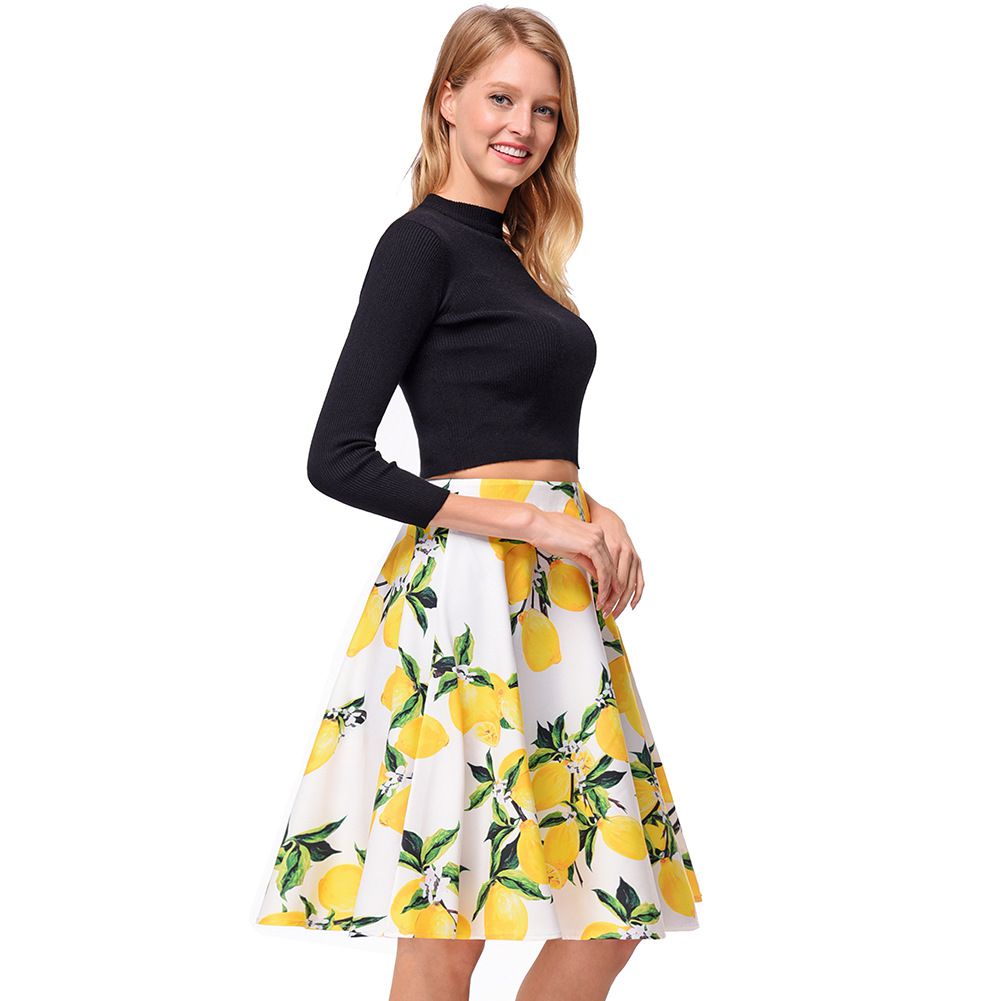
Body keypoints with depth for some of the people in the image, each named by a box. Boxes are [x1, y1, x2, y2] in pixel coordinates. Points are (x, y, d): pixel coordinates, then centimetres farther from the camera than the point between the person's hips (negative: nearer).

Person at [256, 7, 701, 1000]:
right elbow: (336, 459, -13)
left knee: (610, 915, 9)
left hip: (555, 596, 8)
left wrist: (590, 510, 2)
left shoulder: (515, 250, 17)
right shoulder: (421, 243, -6)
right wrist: (531, 521, -14)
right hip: (470, 584, -8)